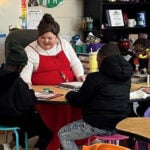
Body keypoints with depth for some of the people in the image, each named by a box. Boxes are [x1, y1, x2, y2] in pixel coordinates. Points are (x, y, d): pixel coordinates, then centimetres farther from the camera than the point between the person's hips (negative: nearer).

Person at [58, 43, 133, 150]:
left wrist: (70, 94, 14)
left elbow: (77, 101, -9)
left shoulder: (95, 78, -15)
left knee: (63, 134, 13)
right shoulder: (126, 77, 5)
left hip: (100, 125, -8)